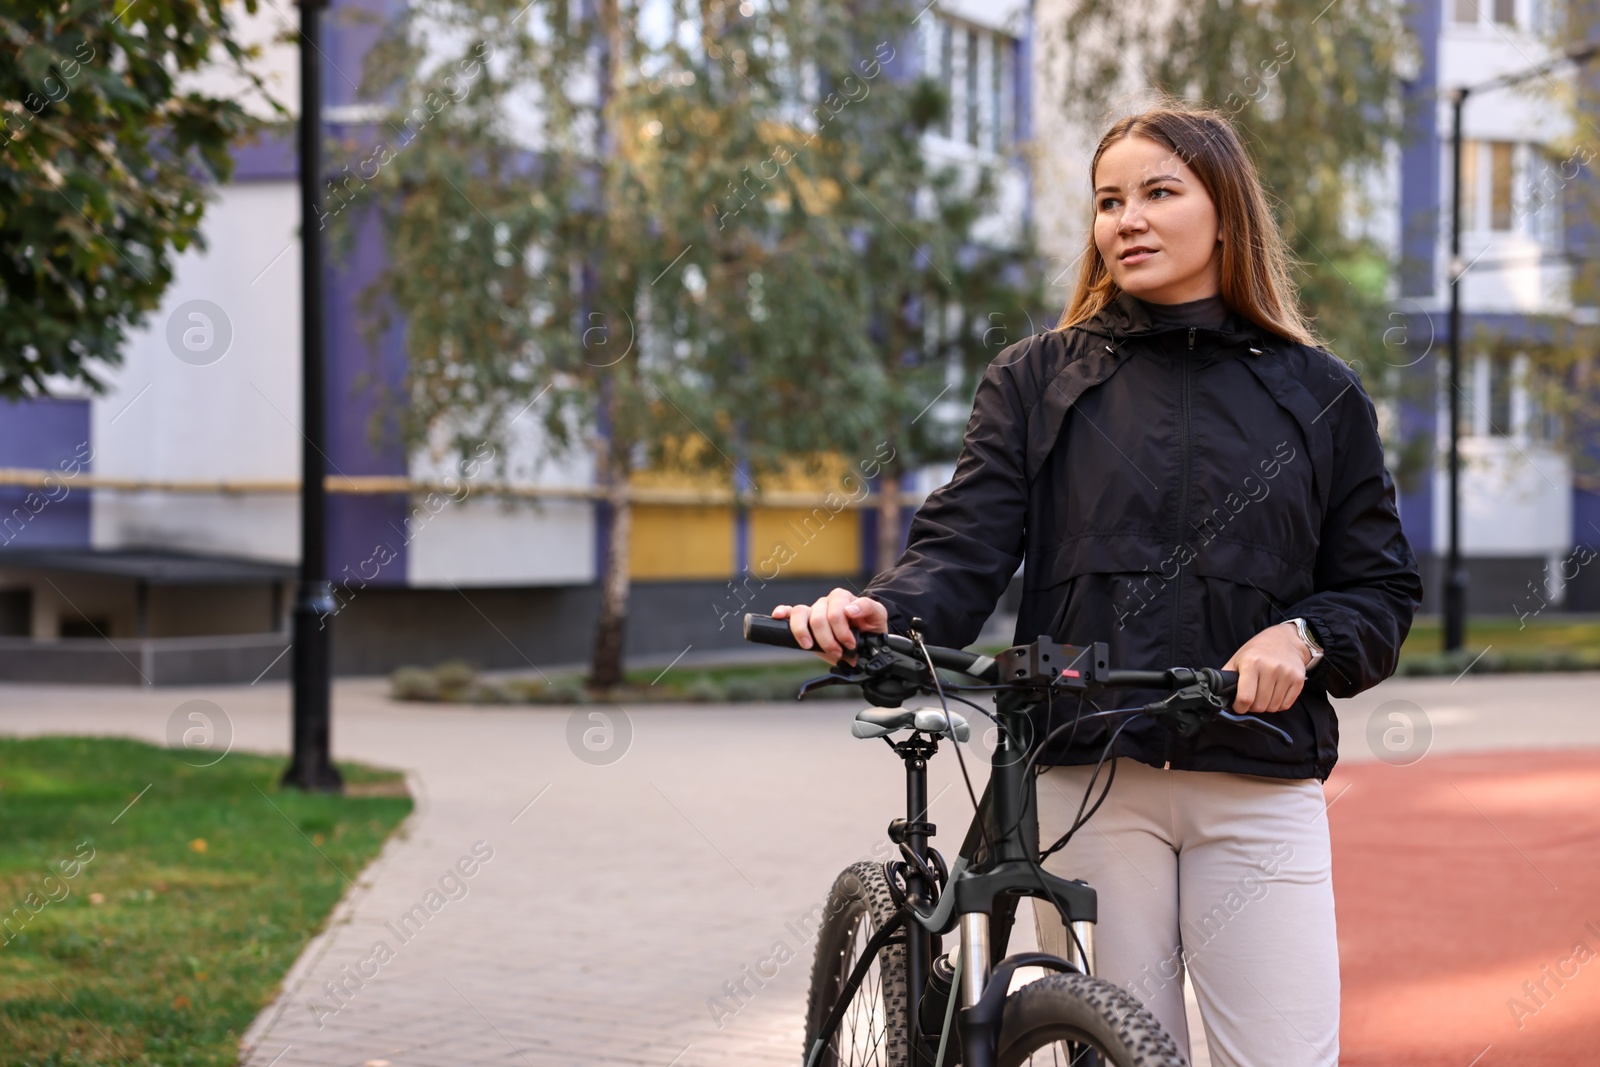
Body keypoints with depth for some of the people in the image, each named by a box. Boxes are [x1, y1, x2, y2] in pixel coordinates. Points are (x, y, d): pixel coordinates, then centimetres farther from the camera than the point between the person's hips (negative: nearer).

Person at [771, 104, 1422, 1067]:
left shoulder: (1317, 393, 11)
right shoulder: (1038, 380, 10)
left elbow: (1382, 589, 12)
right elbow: (966, 544, -1)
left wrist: (1304, 637, -10)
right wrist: (884, 611, -22)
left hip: (1261, 785, 0)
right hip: (1091, 781, 0)